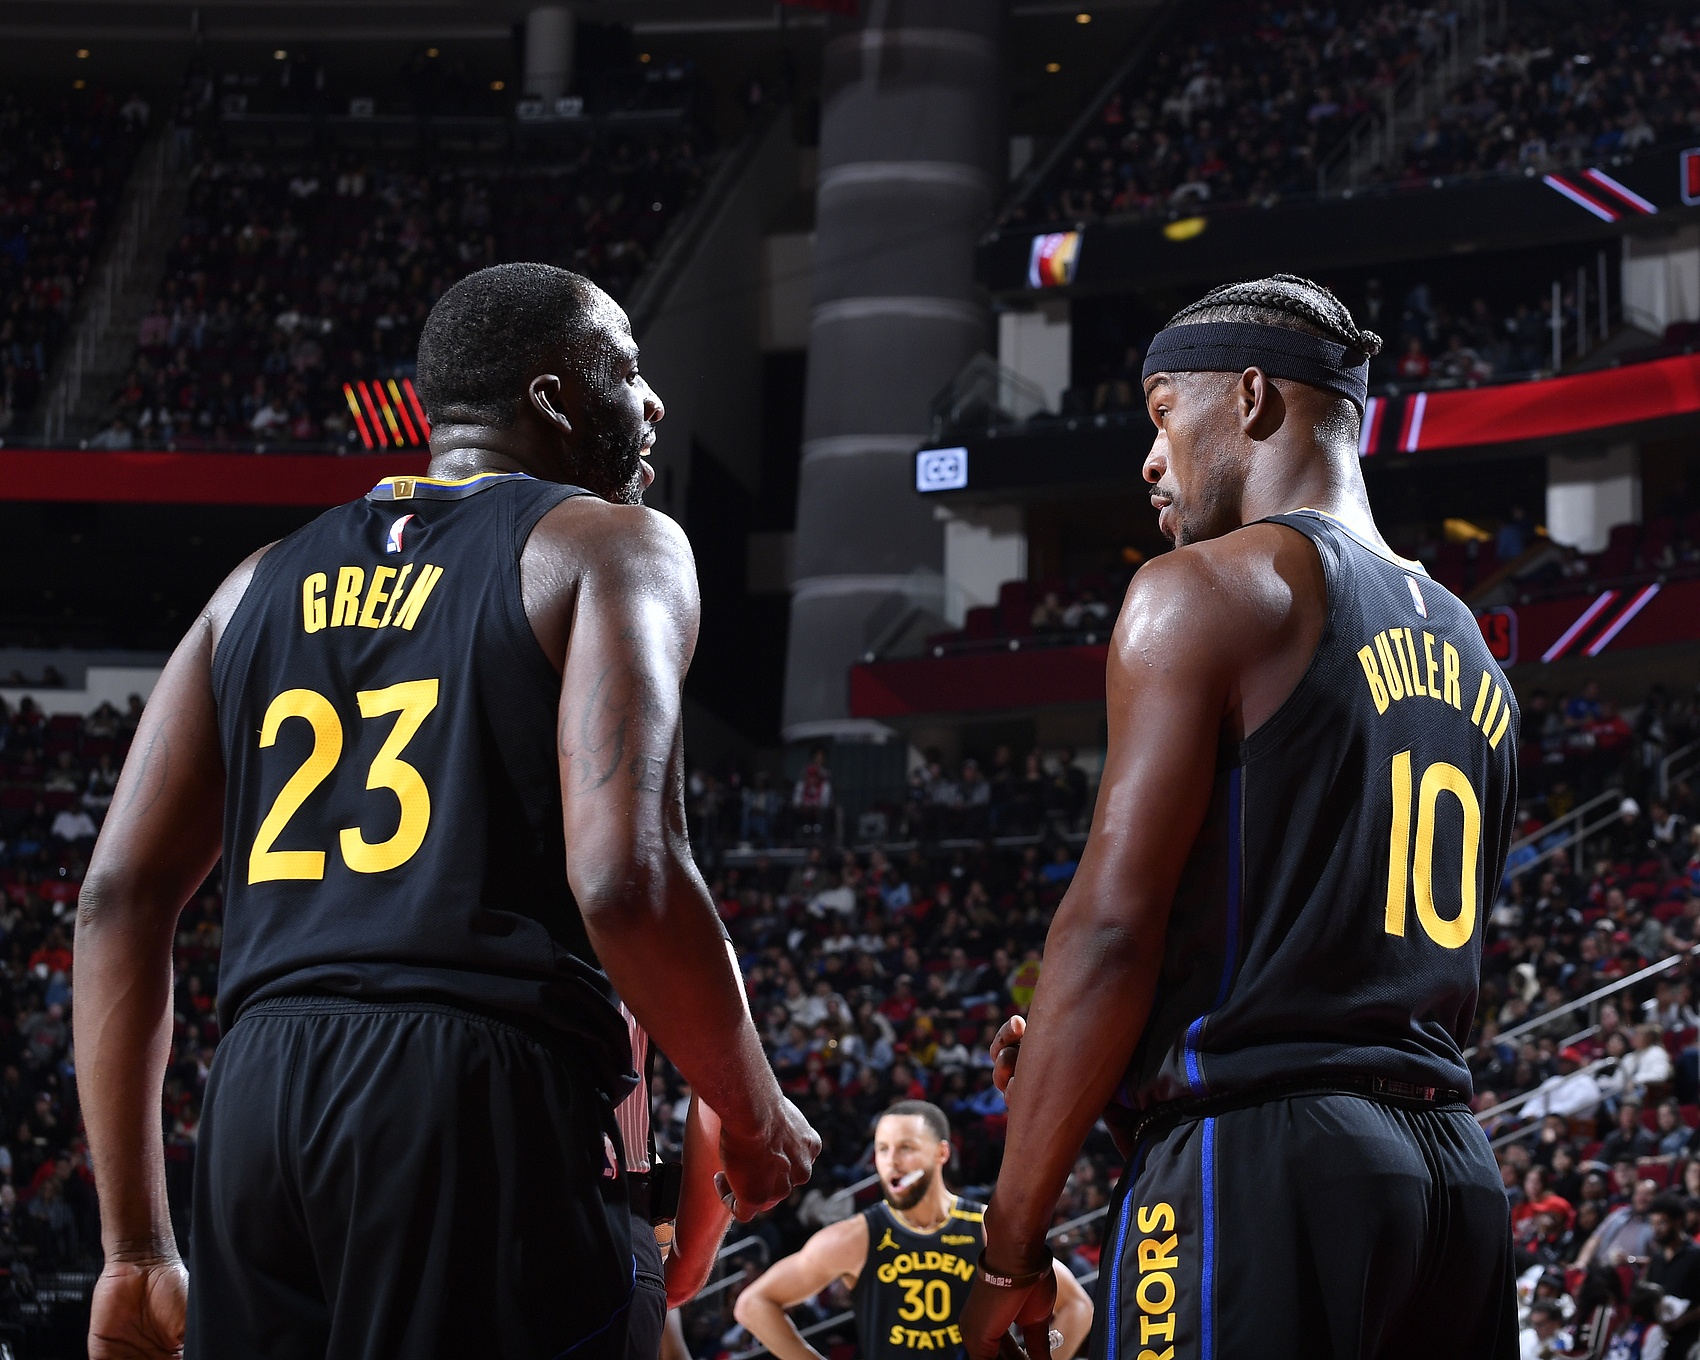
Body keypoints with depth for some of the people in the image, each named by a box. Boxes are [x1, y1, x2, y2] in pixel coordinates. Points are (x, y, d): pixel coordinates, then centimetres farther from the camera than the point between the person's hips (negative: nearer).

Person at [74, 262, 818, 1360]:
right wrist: (758, 1120, 3)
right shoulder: (609, 545, 3)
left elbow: (120, 898, 14)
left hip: (256, 1105, 6)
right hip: (490, 1097, -6)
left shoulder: (266, 584, 20)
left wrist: (137, 1248, 16)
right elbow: (624, 878, -13)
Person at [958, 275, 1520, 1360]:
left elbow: (1112, 926, -11)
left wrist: (1012, 1244, -7)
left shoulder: (1206, 590, -4)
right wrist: (1111, 1063, 25)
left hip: (1262, 1160, -8)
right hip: (1458, 1162, 8)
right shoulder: (1470, 654, 20)